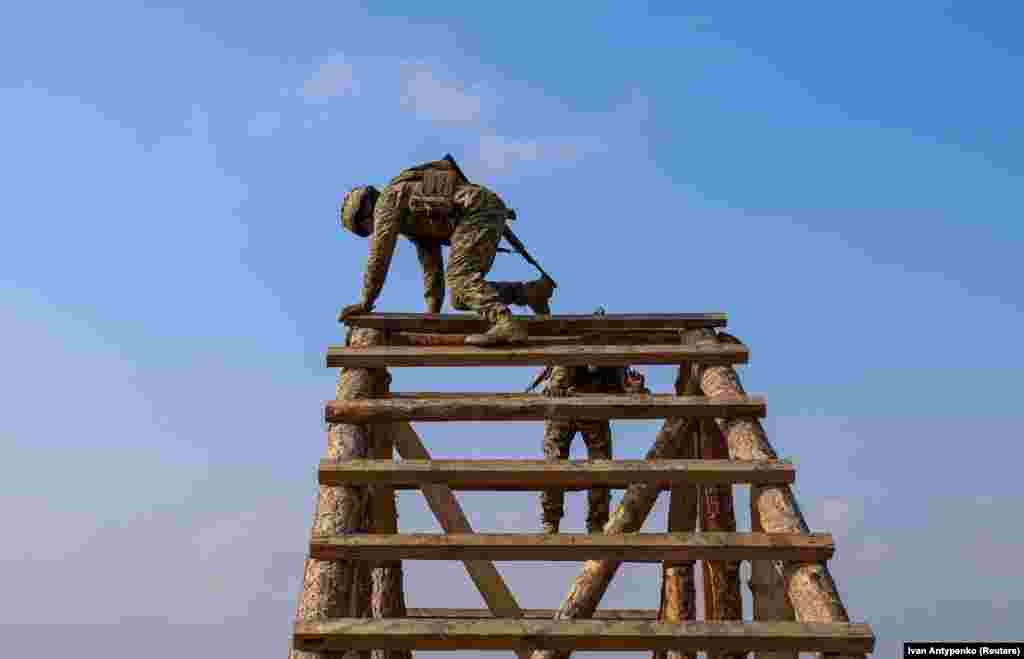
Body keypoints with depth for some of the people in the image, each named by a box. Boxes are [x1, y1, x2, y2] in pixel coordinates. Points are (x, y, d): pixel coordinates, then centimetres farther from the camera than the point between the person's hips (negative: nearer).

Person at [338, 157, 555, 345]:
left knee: (460, 280, -23)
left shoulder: (387, 199, 7)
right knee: (461, 297, 7)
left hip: (478, 211, -9)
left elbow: (380, 254, -1)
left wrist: (365, 303, 4)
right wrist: (432, 313, 23)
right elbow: (432, 264, 30)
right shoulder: (415, 220, 33)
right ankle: (530, 291, 7)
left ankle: (506, 325, -45)